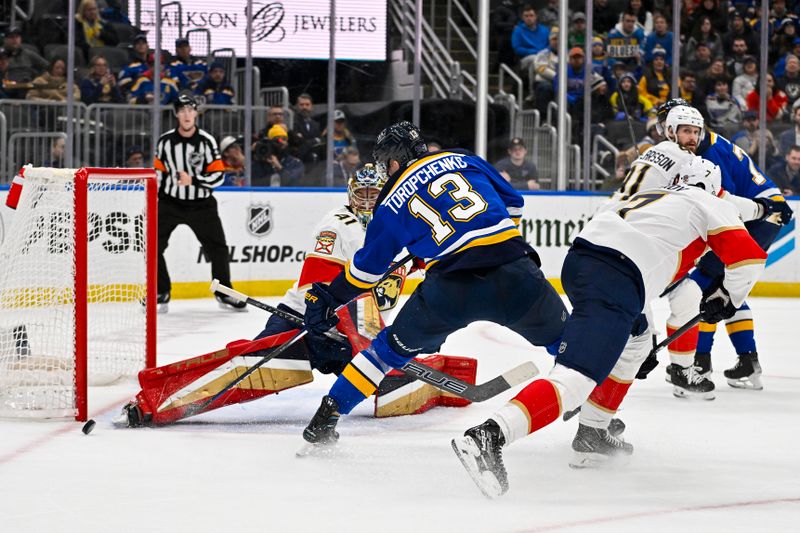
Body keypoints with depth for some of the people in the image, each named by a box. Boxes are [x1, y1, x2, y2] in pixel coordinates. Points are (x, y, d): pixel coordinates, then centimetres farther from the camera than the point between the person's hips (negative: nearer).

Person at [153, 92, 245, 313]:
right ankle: (161, 294, 2)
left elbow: (218, 176, -10)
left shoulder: (207, 141, -8)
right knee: (154, 245, -10)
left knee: (217, 248, 1)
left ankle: (224, 293, 18)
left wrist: (193, 180, -24)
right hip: (170, 202, 1)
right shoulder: (165, 141, -2)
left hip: (201, 204, -1)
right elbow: (158, 172, 8)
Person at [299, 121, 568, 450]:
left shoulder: (391, 204, 12)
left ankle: (327, 417, 23)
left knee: (393, 347, 21)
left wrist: (327, 299, 30)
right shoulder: (464, 160, 15)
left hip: (450, 289, 0)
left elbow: (366, 268, 17)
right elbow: (512, 203, 19)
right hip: (514, 272, 0)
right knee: (563, 339, 22)